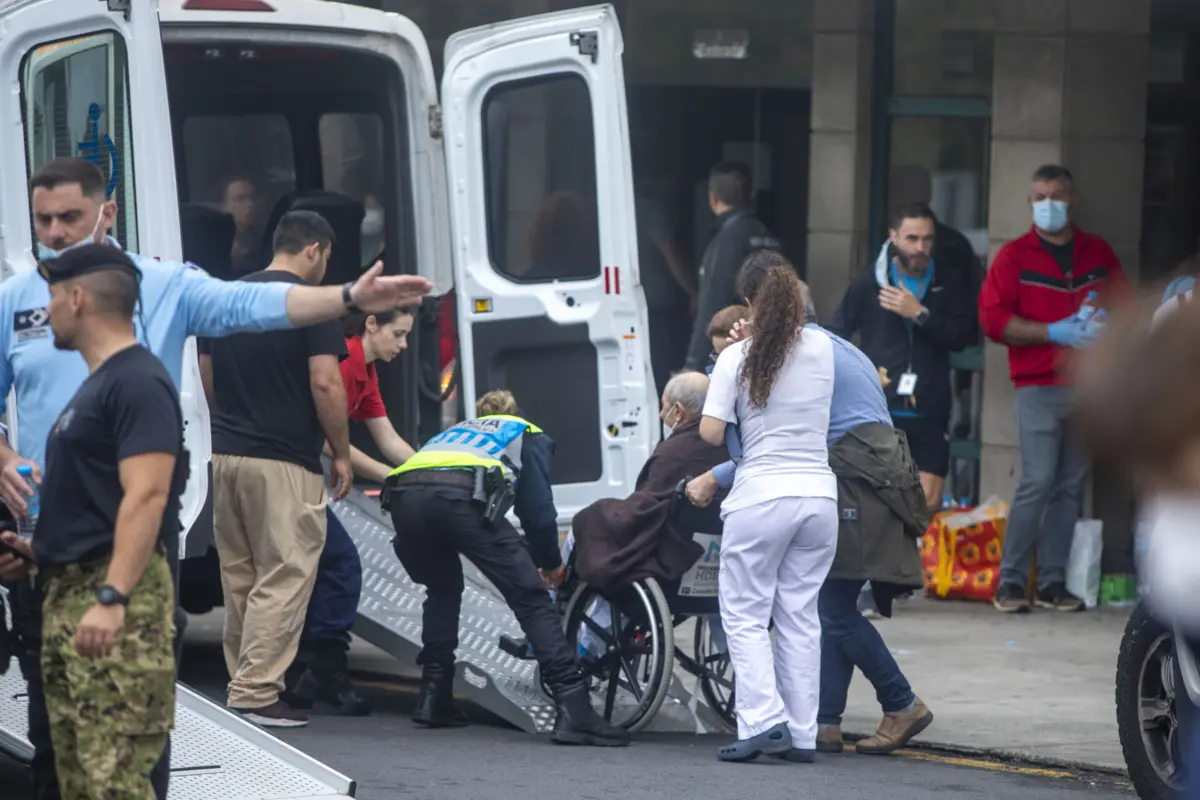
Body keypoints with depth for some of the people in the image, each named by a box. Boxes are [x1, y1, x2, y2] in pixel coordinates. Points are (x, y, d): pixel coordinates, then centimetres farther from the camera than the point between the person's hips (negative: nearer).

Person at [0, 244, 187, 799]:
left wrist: (112, 598, -28)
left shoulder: (137, 381, -11)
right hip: (68, 593, 11)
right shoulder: (96, 383, 20)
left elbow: (146, 496, -21)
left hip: (113, 595, -11)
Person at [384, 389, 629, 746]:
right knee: (531, 599, 0)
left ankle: (433, 698, 25)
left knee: (442, 589, 33)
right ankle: (573, 710, -12)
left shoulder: (455, 431, 44)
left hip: (404, 496, 5)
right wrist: (550, 563, 35)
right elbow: (537, 509, 19)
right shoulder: (527, 435, 31)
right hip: (461, 495, -5)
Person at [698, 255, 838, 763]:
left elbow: (710, 434, -9)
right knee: (800, 616, 10)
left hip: (761, 498, -4)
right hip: (819, 495, 4)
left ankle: (764, 718, -12)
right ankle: (801, 734, 9)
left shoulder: (738, 359, -6)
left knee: (745, 615, 4)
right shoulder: (822, 349, 5)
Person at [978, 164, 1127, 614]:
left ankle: (1052, 582, 9)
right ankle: (1010, 583, -5)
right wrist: (1055, 332, -14)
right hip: (1039, 387, -4)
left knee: (1071, 484, 3)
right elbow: (993, 319, -6)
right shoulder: (1015, 256, 3)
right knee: (1038, 482, -12)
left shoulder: (1098, 253, 14)